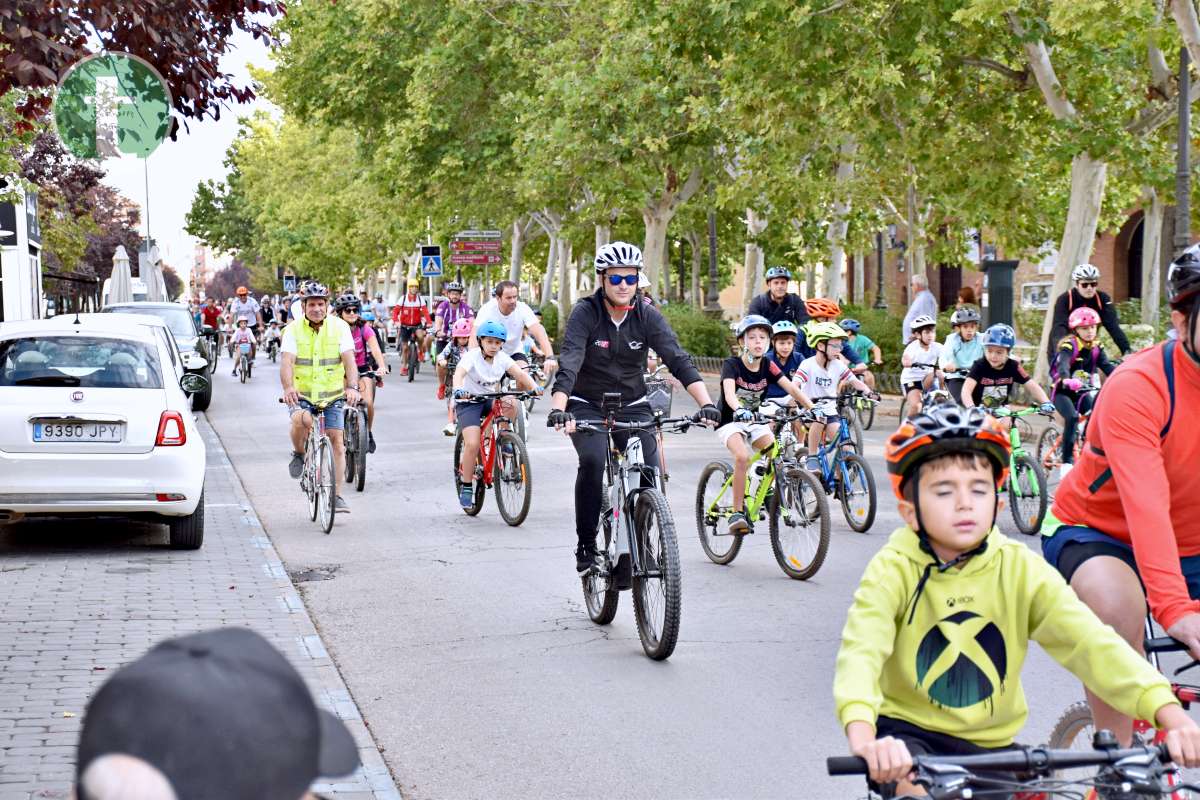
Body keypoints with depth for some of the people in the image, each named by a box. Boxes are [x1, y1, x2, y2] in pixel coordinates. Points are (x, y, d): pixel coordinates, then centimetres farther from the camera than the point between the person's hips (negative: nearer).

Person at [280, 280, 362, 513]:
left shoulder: (339, 327, -3)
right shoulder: (293, 329, -6)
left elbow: (349, 360, -13)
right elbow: (287, 361, -18)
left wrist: (352, 387, -31)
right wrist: (288, 388, -38)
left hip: (332, 394, 2)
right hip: (301, 394, -2)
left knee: (337, 441, -5)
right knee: (302, 419, -33)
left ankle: (337, 496, 3)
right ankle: (298, 454, 0)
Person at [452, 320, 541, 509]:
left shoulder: (502, 358, -5)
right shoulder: (472, 356, -19)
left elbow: (520, 373, -16)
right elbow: (459, 372, -36)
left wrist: (533, 386, -36)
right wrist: (459, 390, -57)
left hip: (490, 400, 4)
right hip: (469, 402, -4)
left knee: (510, 404, -28)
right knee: (472, 444, -21)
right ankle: (466, 487, -4)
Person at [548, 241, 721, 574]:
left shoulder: (647, 316, -7)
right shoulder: (585, 313, -15)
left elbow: (678, 360, -16)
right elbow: (569, 363, -28)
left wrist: (706, 402, -32)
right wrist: (558, 409, -45)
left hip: (632, 406, 3)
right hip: (587, 406, -3)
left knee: (650, 470, -18)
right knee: (592, 460, -30)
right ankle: (586, 546, -15)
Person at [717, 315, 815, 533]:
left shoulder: (768, 366, -6)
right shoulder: (732, 364, -18)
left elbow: (791, 388, -15)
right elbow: (729, 392, -35)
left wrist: (812, 408, -30)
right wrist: (739, 410, -56)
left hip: (754, 421, 4)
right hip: (730, 421, -4)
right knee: (742, 456, -31)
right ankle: (737, 513, -23)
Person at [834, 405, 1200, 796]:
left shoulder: (1020, 569, -9)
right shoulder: (893, 570, -16)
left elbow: (1090, 642, -18)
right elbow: (861, 649, -31)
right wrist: (863, 737, -51)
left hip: (990, 745, 4)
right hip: (910, 731, -4)